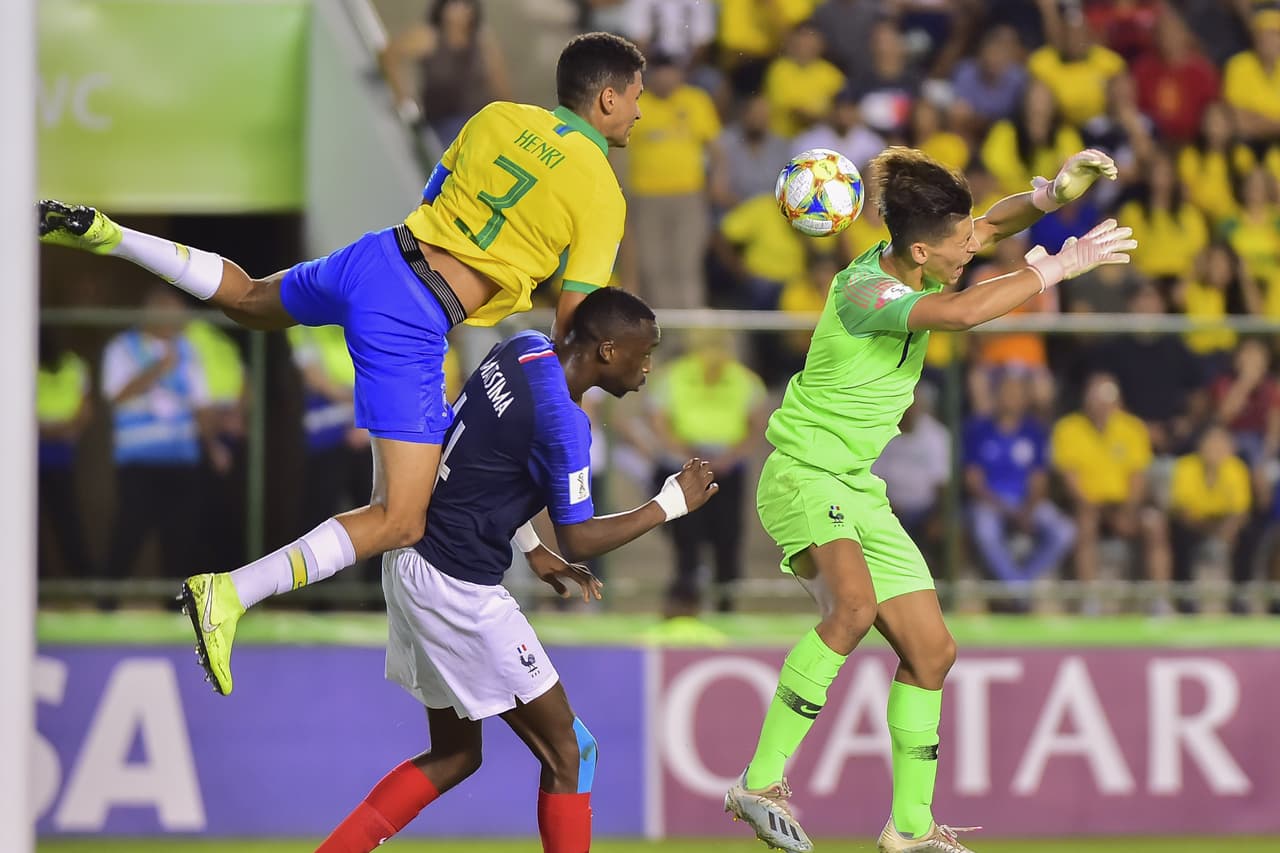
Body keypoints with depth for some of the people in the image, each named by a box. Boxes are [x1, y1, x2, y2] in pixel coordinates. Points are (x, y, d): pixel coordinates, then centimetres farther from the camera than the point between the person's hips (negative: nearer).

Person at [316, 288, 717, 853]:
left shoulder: (522, 351, 6)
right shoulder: (562, 420, -21)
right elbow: (580, 540, -14)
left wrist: (534, 553, 19)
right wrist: (672, 503, -4)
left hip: (413, 559, 9)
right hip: (458, 588, -9)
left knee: (455, 756, 19)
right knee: (568, 753, 1)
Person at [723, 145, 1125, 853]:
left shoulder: (906, 258, -1)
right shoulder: (865, 292, -25)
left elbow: (993, 223, 12)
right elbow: (961, 312, -40)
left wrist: (1048, 195, -10)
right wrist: (1057, 266, -32)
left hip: (859, 492, 9)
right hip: (803, 475, -9)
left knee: (931, 651, 8)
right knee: (855, 605, -35)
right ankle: (760, 783, -30)